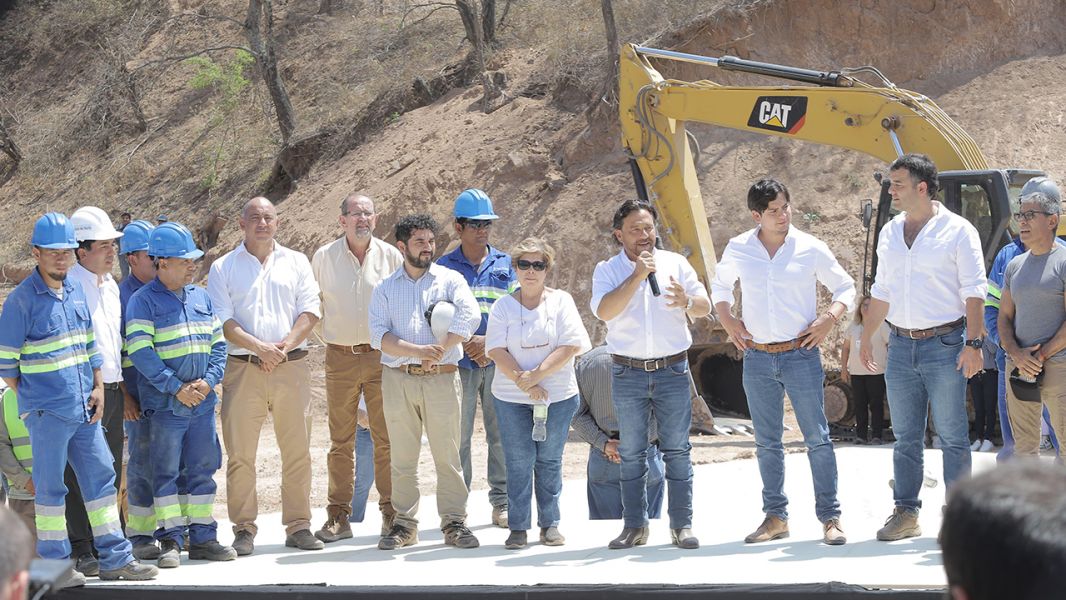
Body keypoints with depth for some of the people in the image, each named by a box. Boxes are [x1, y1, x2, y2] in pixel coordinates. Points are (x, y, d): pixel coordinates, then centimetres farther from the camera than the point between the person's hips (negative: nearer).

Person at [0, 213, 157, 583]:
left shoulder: (76, 293, 11)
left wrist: (98, 387, 8)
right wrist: (30, 400, -4)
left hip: (85, 410, 7)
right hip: (46, 412, -7)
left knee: (101, 476, 9)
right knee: (50, 486, 1)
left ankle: (115, 557, 16)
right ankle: (53, 563, 10)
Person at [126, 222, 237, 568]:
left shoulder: (200, 297, 12)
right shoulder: (144, 301, -5)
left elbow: (218, 344, 14)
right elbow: (140, 352, -12)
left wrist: (209, 380, -4)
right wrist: (176, 388, -16)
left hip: (203, 402, 5)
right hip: (165, 405, -5)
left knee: (203, 470, 8)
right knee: (166, 471, -1)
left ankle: (203, 538, 14)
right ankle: (171, 540, 4)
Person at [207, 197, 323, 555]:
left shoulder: (296, 263, 14)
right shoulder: (223, 268, 8)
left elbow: (310, 311, 5)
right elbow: (223, 320, -2)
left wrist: (284, 345, -11)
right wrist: (259, 347, -15)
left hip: (291, 366, 1)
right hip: (243, 368, -1)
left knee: (297, 450, 1)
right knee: (240, 453, -3)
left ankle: (298, 526, 8)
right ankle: (244, 529, 3)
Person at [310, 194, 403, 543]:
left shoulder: (391, 257, 3)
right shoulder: (324, 258, 4)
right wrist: (327, 330, 7)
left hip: (382, 356, -1)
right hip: (341, 357, 1)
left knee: (387, 439, -1)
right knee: (341, 441, 3)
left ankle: (391, 513, 6)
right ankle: (338, 517, 8)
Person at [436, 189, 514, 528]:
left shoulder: (504, 265, 11)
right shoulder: (444, 267, 6)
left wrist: (490, 341, -8)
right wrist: (466, 344, -11)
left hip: (498, 361, 2)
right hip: (458, 361, -1)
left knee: (500, 432, 2)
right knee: (458, 433, -1)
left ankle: (502, 502, 9)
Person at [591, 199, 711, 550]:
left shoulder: (676, 264, 8)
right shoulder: (607, 270, 3)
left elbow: (705, 307, 4)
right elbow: (604, 310, -15)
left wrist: (687, 302, -19)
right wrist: (637, 275, -18)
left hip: (672, 370, 1)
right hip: (628, 374, -1)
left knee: (677, 450, 0)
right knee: (631, 453, 4)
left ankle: (682, 525, 4)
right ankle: (634, 526, 10)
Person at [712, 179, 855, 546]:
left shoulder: (810, 248, -3)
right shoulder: (738, 250, 3)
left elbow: (845, 287, 7)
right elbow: (719, 286, 21)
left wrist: (830, 318, -8)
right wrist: (727, 320, 7)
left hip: (801, 354, -2)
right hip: (757, 359, 2)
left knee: (817, 438, -4)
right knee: (767, 443, 8)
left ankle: (830, 517, 0)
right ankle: (775, 517, 16)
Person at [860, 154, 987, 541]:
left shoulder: (957, 231, -5)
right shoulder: (890, 233, 13)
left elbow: (974, 291, -7)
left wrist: (974, 343, -13)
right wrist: (866, 338, 18)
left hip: (944, 345, -5)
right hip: (901, 348, 5)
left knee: (952, 436, -2)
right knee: (906, 437, 7)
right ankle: (906, 513, 12)